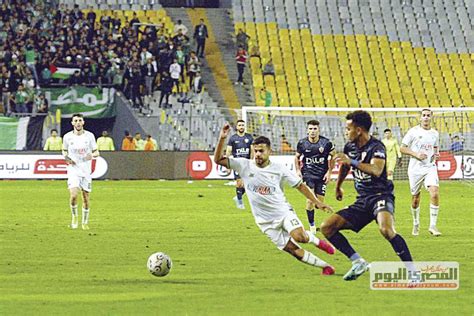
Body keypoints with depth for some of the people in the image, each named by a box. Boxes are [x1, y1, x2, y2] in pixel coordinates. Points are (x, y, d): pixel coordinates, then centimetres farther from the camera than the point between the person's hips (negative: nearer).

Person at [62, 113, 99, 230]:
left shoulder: (89, 136, -1)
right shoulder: (67, 137, 0)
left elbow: (96, 152, 6)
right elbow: (64, 150, 16)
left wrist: (92, 155, -18)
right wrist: (67, 158, -6)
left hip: (86, 171, 1)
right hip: (73, 170, -1)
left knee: (86, 198, 4)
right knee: (73, 195, -20)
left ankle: (85, 222, 21)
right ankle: (74, 216, 4)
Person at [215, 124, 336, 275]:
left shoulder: (279, 169, -5)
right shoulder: (245, 166, -5)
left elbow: (300, 186, 4)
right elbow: (218, 159, -9)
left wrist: (317, 202, -1)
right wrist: (222, 138, -23)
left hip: (283, 212, -1)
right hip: (266, 222, 1)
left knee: (299, 237, -30)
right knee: (293, 250, -5)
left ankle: (313, 239, 6)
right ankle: (325, 267, 12)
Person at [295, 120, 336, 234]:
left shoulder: (326, 143, -9)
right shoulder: (302, 143, -4)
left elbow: (333, 156, 5)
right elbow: (297, 157, 13)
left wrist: (329, 172, 1)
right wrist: (298, 170, 1)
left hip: (322, 175, 1)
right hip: (308, 174, -1)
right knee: (310, 200, -15)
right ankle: (312, 226, -3)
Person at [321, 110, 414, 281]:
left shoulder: (376, 147, -13)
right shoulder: (350, 147, 10)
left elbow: (376, 170, -33)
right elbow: (345, 166, 33)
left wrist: (353, 162, -37)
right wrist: (338, 187, 46)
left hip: (380, 195, -8)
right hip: (362, 201, 8)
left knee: (386, 229, -37)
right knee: (327, 227, -2)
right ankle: (358, 262, -6)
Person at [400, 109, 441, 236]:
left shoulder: (435, 134, 9)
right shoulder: (413, 131, -3)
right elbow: (402, 148, -2)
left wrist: (436, 154, 2)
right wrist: (416, 154, -15)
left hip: (430, 168, 2)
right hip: (415, 168, -2)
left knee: (435, 193, -18)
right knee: (415, 198, 7)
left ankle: (433, 226, -12)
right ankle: (416, 224, 29)